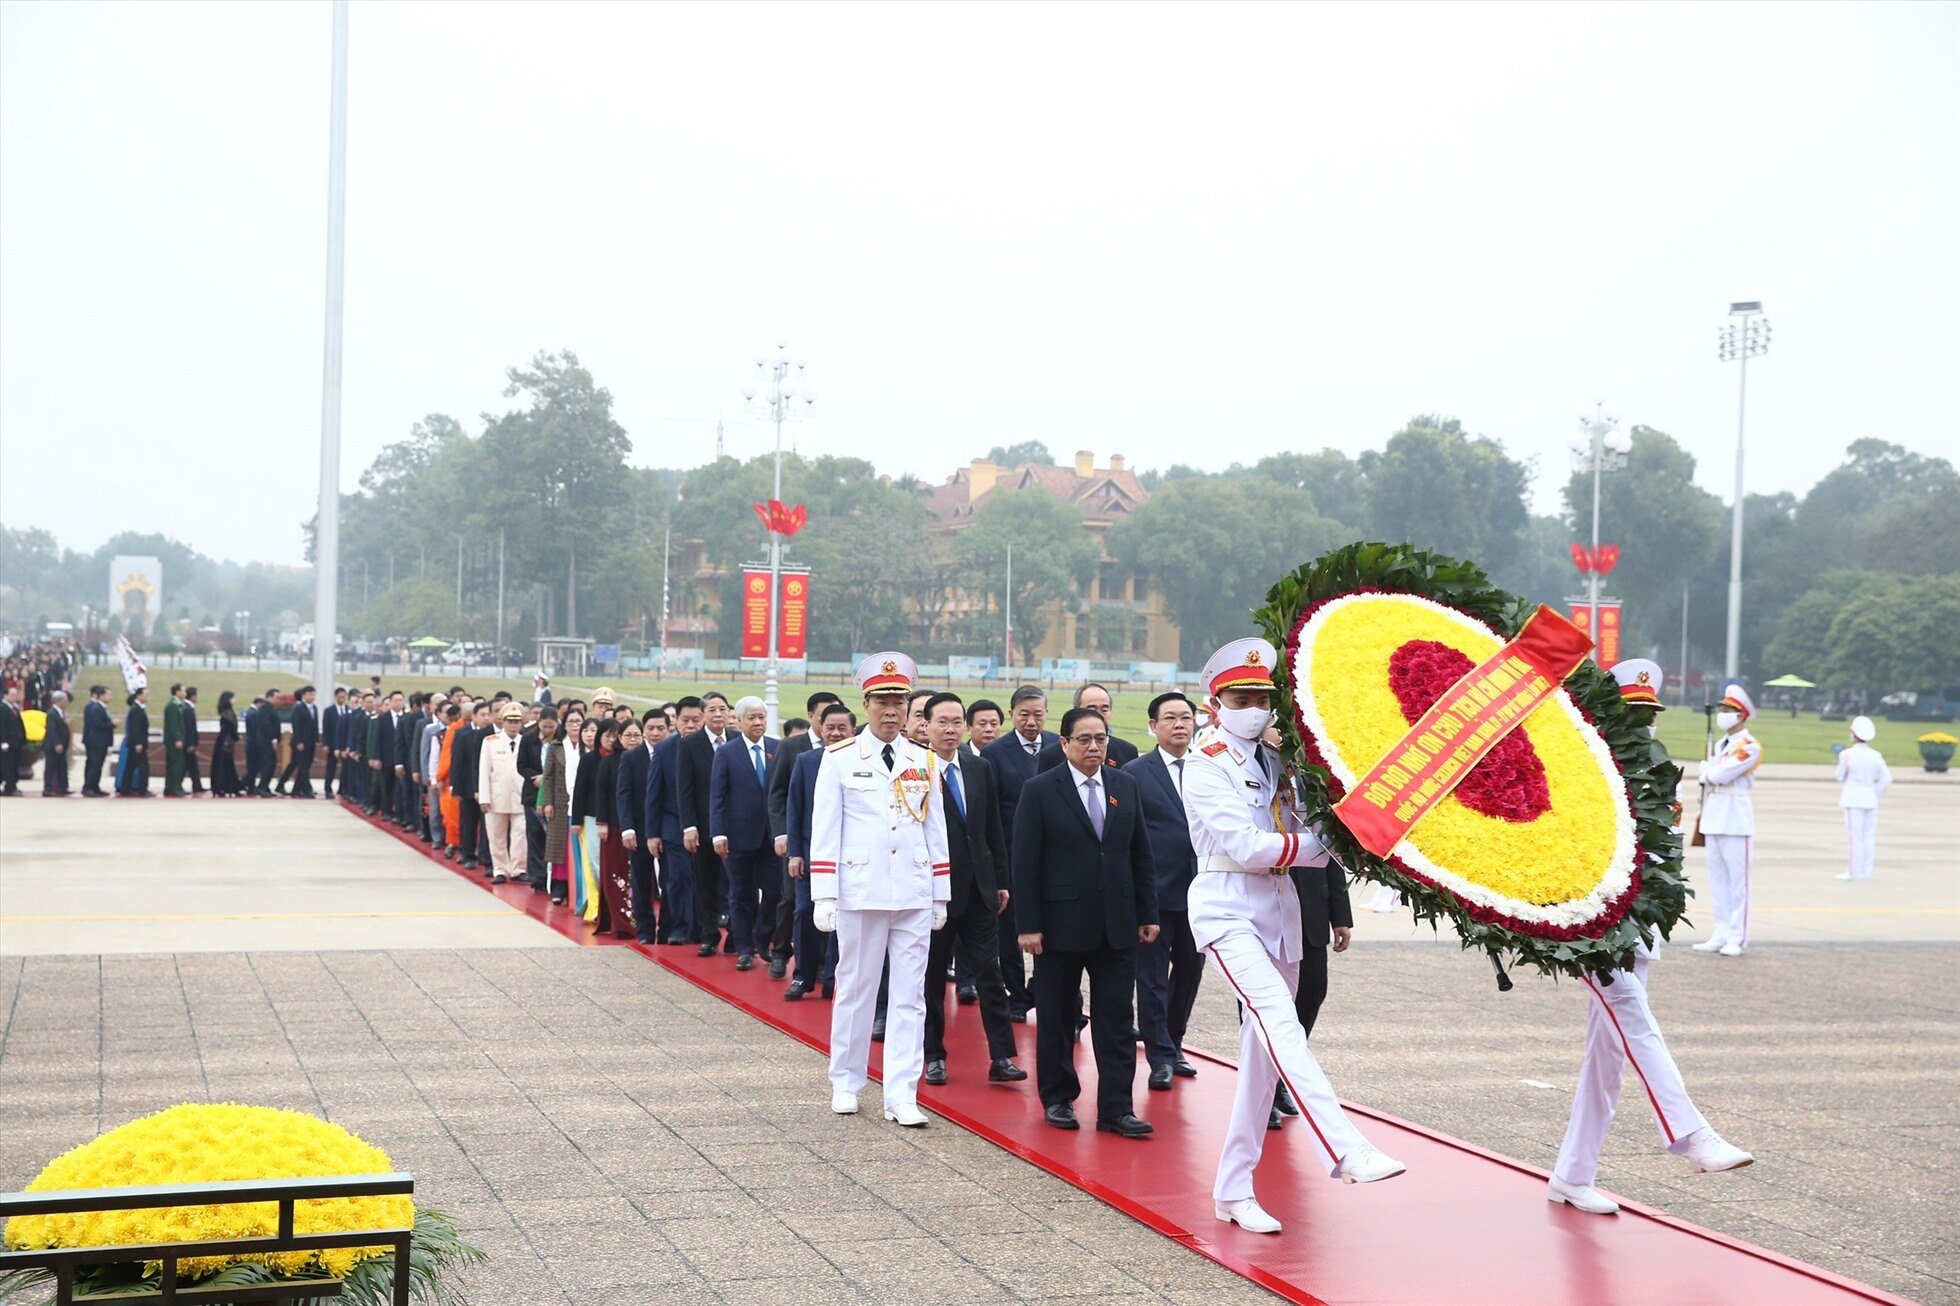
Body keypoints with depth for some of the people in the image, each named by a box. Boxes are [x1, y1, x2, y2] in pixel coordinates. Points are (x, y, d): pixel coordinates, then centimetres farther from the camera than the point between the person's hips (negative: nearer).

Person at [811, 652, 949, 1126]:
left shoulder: (924, 761, 10)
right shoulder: (840, 759, 1)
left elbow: (936, 831, 13)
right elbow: (824, 830, -1)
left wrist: (941, 896, 11)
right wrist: (823, 897, -6)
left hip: (914, 895, 3)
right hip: (860, 892, -3)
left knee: (910, 997, 0)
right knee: (855, 989, 7)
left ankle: (901, 1095, 2)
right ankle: (846, 1083, 21)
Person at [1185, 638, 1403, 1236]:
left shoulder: (1274, 761, 14)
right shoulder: (1206, 765, -7)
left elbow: (1300, 835, 8)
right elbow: (1247, 847, -16)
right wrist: (1321, 846, -11)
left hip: (1280, 907, 7)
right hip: (1228, 909, -7)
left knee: (1263, 1051, 7)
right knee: (1279, 1022, -25)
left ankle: (1234, 1190, 14)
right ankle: (1347, 1151, -37)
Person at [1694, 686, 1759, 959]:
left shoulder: (1749, 746, -9)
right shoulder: (1719, 744, 17)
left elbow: (1720, 774, -18)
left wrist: (1707, 770, 3)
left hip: (1736, 818, -8)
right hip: (1714, 817, 8)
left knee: (1737, 879, -4)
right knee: (1717, 878, 10)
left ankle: (1737, 938, -1)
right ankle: (1721, 934, 15)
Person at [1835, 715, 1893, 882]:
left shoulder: (1847, 754, -9)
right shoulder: (1875, 756, 3)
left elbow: (1840, 777, 1)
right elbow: (1886, 779, 1)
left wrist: (1840, 761, 17)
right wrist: (1876, 794, 11)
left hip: (1853, 799, -4)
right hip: (1871, 799, 4)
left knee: (1856, 835, -3)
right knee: (1868, 835, 9)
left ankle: (1855, 871, -2)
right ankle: (1866, 871, 12)